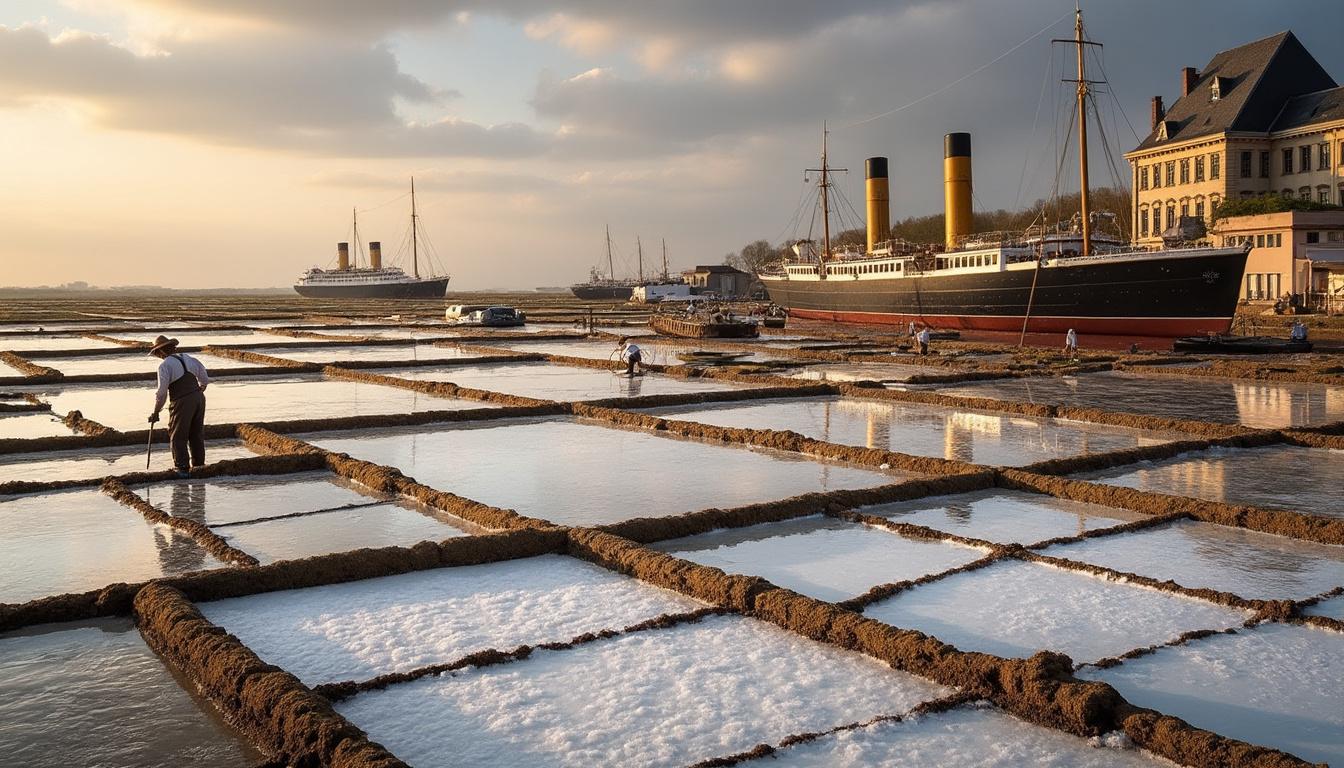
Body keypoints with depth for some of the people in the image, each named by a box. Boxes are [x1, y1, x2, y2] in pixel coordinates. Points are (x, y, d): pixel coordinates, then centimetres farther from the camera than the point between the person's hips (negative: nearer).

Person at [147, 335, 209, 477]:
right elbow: (205, 380, 17)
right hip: (199, 398, 6)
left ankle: (182, 468, 6)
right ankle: (198, 464, 24)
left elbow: (161, 392, -10)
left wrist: (156, 412, -1)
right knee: (196, 434, 17)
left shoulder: (165, 365, -7)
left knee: (178, 436, 6)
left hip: (181, 402, -6)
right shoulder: (188, 358, 13)